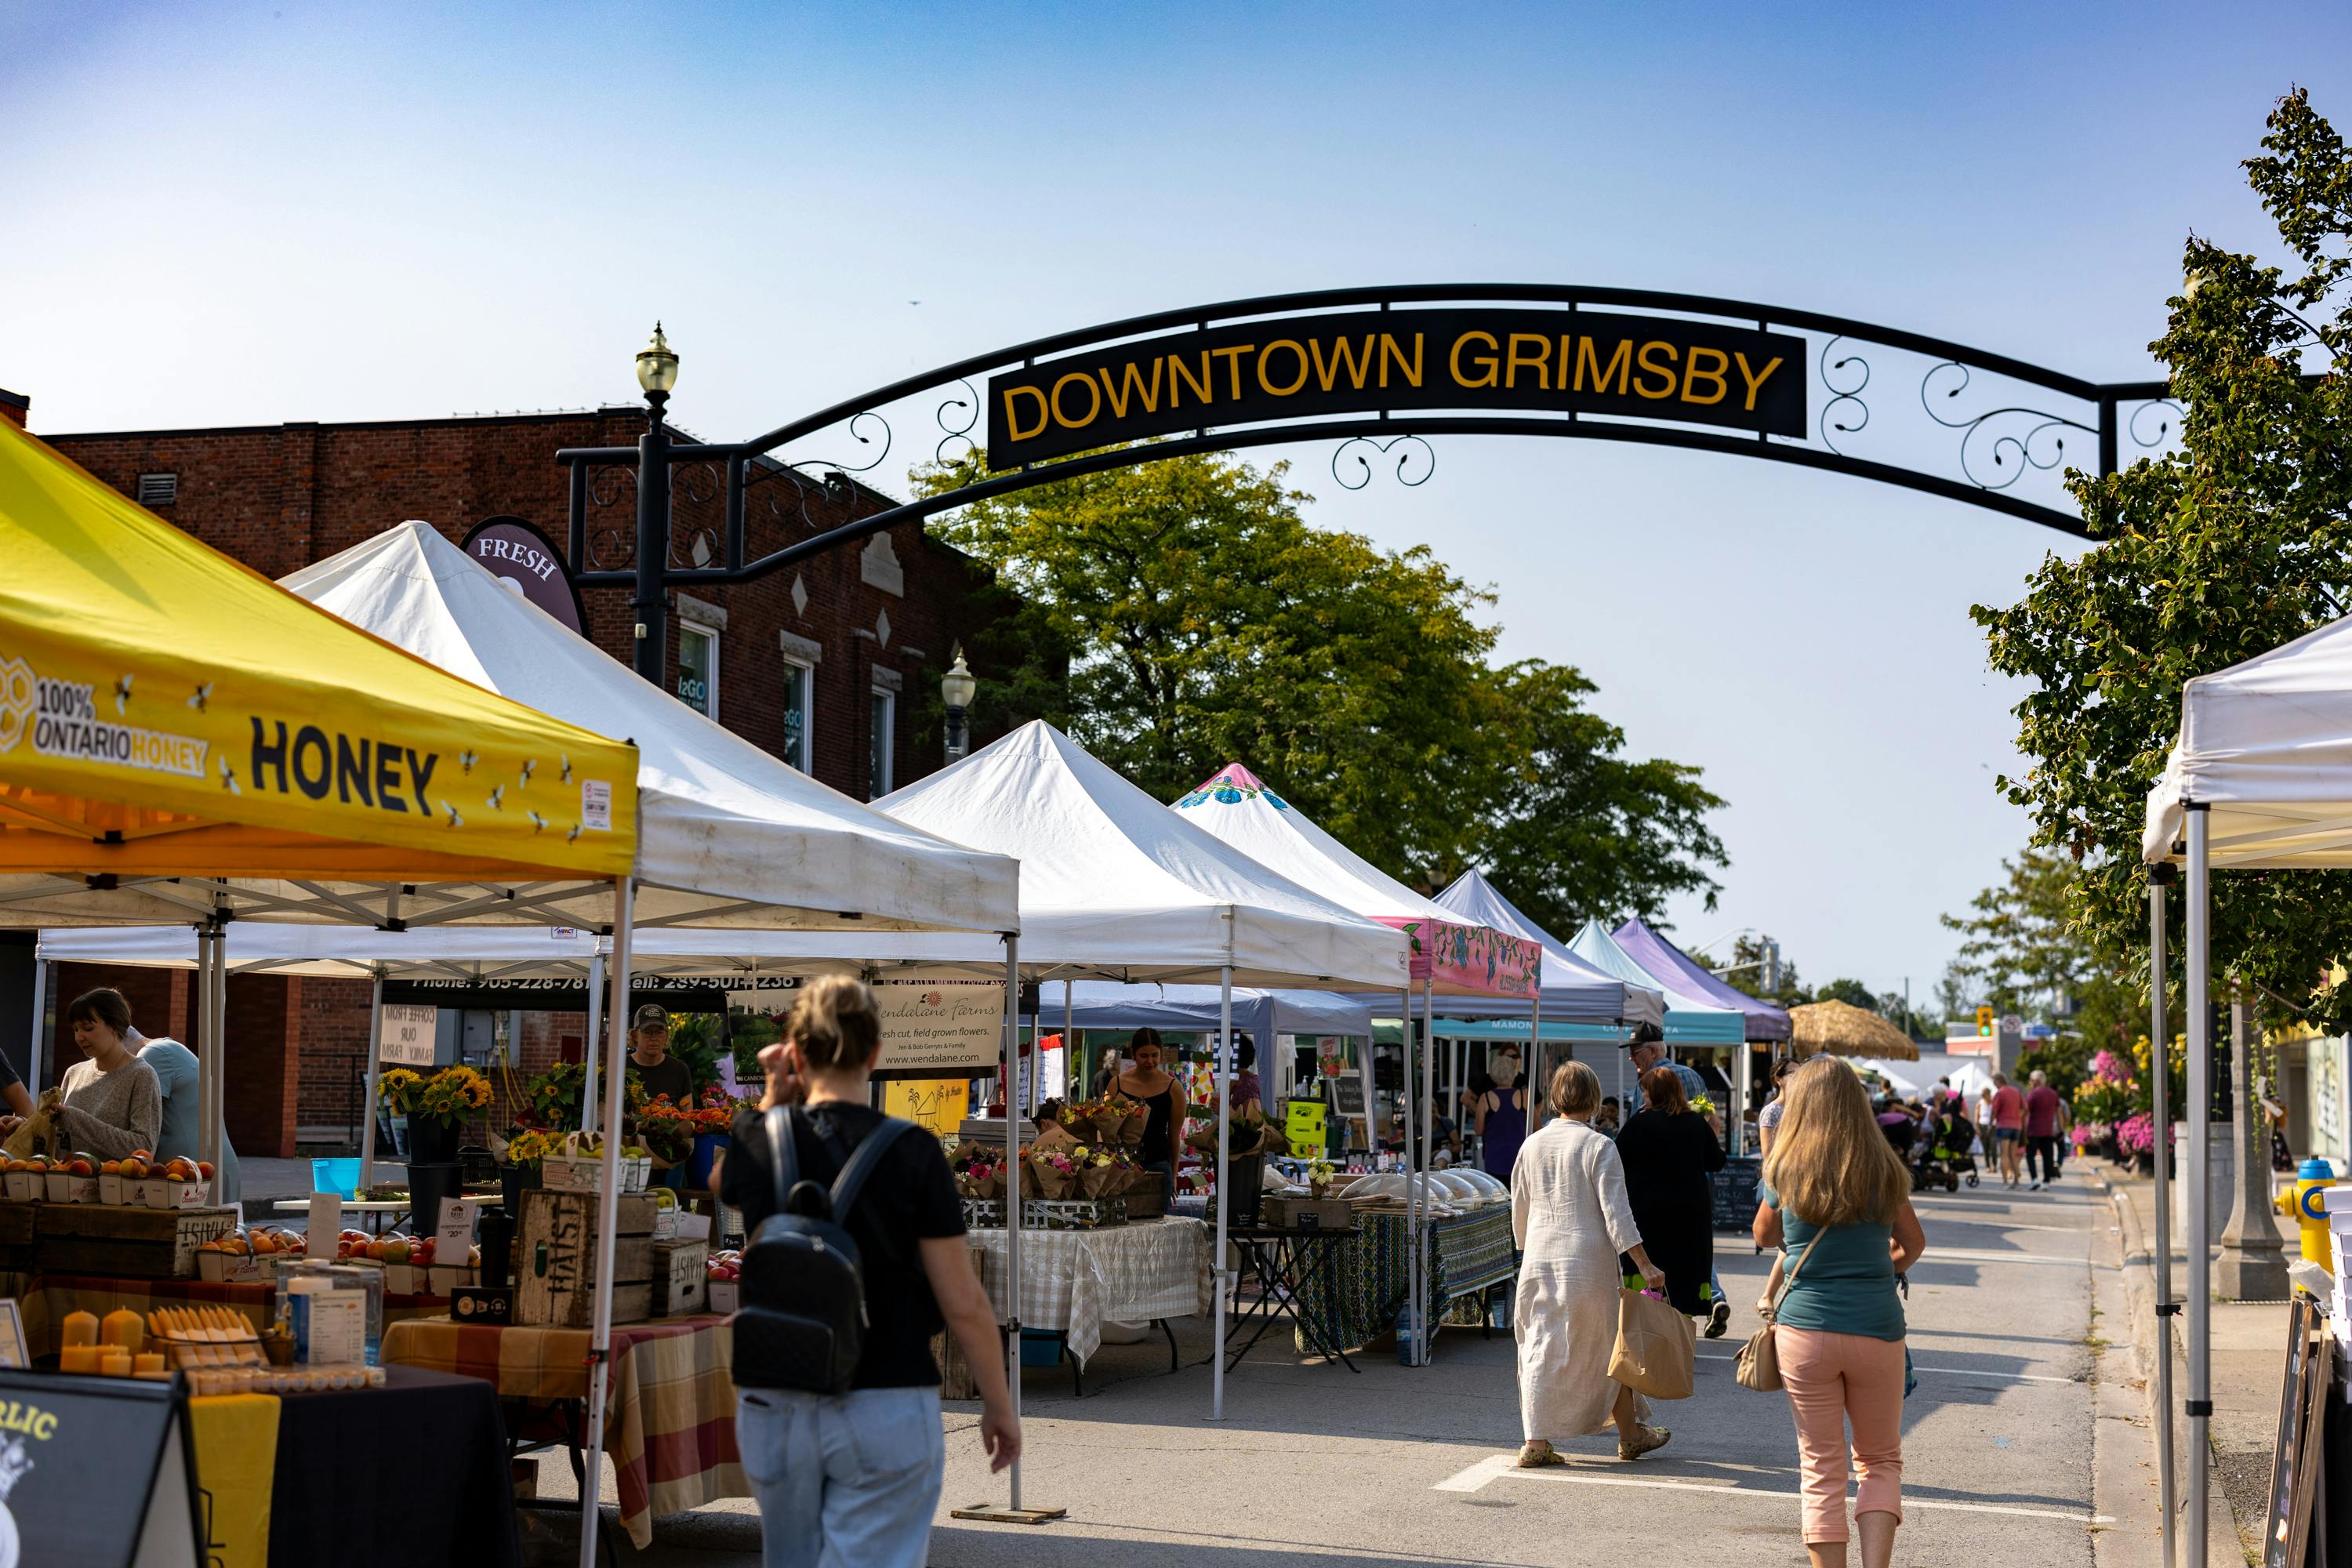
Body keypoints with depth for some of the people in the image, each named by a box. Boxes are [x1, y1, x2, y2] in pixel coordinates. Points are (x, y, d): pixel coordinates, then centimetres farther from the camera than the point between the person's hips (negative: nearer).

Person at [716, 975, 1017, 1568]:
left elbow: (724, 1183, 25)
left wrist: (772, 1099, 15)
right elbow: (964, 1303, -9)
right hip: (886, 1406, -4)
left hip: (772, 1404, 4)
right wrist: (999, 1404, 4)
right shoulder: (912, 1153, -10)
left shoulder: (760, 1141, -3)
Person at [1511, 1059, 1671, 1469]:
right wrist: (1645, 1266, -11)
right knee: (1609, 1346, 11)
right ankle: (1630, 1434, 25)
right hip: (1588, 1260, -4)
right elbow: (1615, 1212, -13)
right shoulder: (1599, 1147, -8)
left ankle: (1536, 1441, 2)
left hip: (1539, 1261, 4)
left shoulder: (1532, 1145, 7)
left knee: (1540, 1348, 7)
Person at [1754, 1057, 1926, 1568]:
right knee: (1881, 1461, 15)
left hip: (1805, 1329, -1)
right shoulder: (1884, 1171, 0)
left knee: (1821, 1471, 9)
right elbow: (1913, 1245, 14)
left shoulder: (1784, 1171, -3)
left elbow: (1764, 1237, 15)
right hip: (1877, 1329, 1)